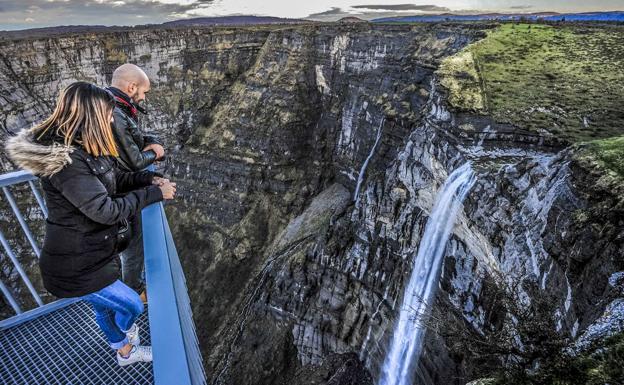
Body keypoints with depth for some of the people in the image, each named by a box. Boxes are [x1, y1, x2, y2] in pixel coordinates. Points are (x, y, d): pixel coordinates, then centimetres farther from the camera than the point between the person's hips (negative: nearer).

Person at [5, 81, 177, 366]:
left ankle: (125, 351, 50)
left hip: (93, 253, 9)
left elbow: (114, 179, 11)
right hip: (76, 267, -9)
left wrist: (150, 178, -5)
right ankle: (127, 332, 44)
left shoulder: (84, 148, -1)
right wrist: (155, 193, -23)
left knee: (108, 308, 27)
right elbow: (106, 210, -31)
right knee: (131, 305, 10)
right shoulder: (66, 160, -30)